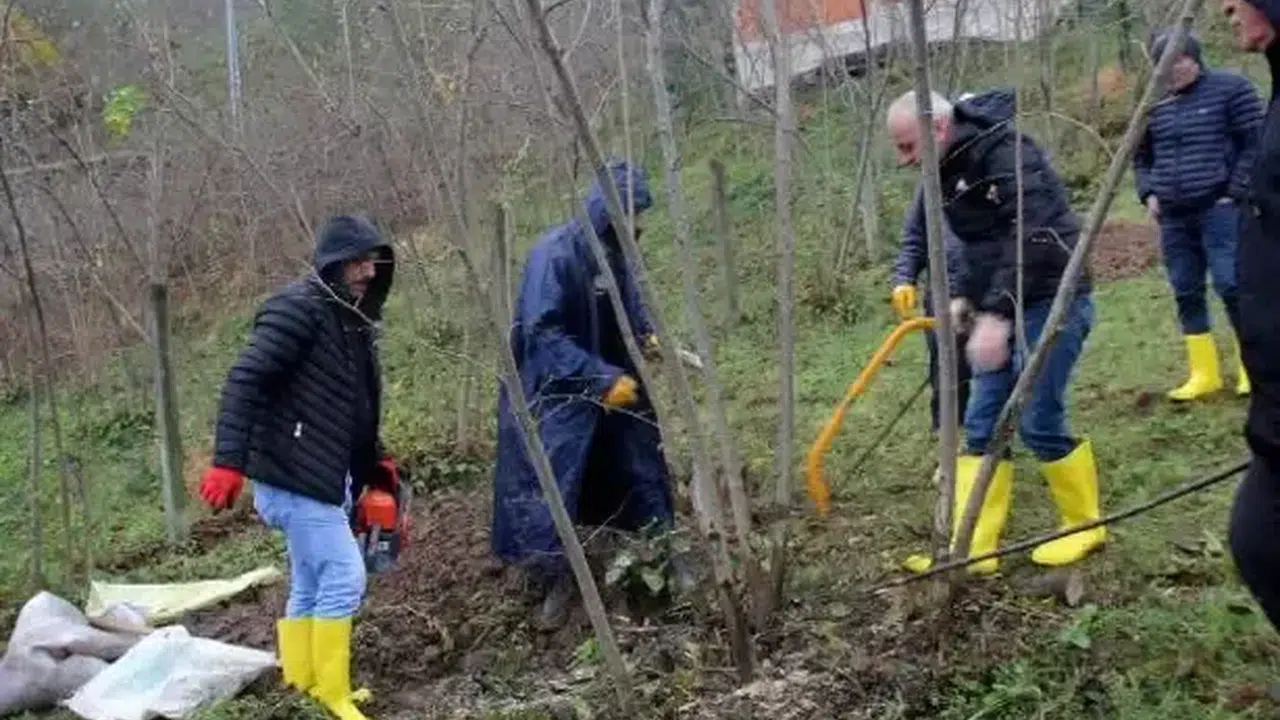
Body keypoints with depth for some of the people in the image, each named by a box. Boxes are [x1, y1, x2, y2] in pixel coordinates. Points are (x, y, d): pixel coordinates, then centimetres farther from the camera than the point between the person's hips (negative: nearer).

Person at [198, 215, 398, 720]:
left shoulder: (353, 322, 14)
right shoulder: (298, 308, -14)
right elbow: (244, 381, -20)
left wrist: (375, 464, 14)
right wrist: (228, 461, -27)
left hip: (323, 478, 9)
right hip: (292, 474, -9)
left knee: (309, 584, 13)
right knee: (344, 576, -9)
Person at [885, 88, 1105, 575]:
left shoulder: (1005, 152, -18)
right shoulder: (951, 171, 11)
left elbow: (1034, 237, -29)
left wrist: (997, 313, -33)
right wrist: (966, 298, 10)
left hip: (1050, 301, -9)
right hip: (1005, 307, 9)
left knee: (1038, 422, -5)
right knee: (982, 426, 5)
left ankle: (1085, 526, 17)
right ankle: (972, 547, 8)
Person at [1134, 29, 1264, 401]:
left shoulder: (1230, 88, -2)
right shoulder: (1155, 104, 12)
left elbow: (1255, 144, -4)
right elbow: (1142, 156, 23)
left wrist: (1234, 194, -10)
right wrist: (1148, 194, 7)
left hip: (1219, 209, -5)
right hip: (1173, 216, 5)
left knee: (1231, 286, -10)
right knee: (1186, 293, 6)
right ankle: (1204, 375, 14)